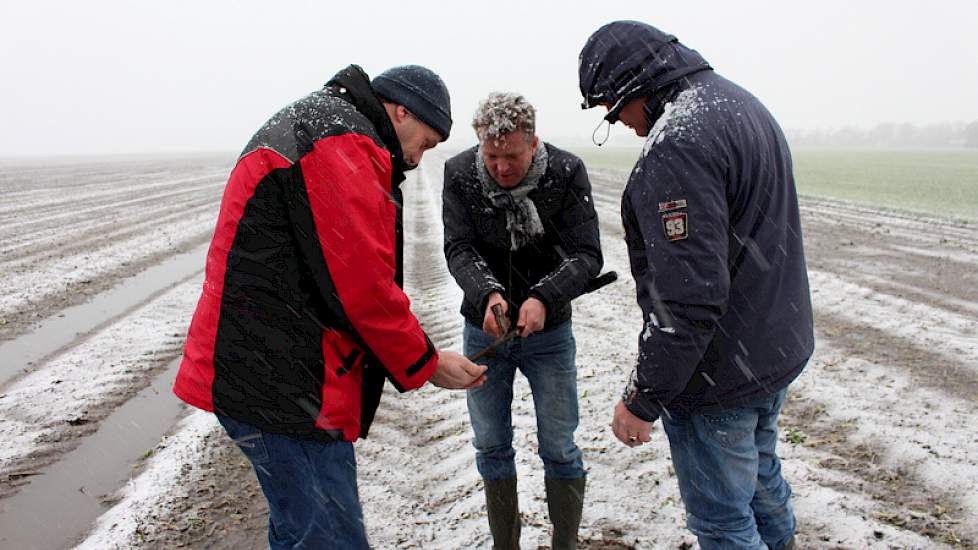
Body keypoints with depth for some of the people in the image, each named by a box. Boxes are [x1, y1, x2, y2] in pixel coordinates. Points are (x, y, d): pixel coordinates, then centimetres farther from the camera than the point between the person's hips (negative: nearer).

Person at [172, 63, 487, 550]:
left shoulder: (309, 126, 20)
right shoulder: (345, 141, -15)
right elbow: (364, 286, -19)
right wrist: (426, 365, -5)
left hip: (257, 374, 11)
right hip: (284, 385, -11)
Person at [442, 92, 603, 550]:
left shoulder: (567, 173, -15)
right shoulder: (460, 174, -10)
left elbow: (586, 255, -18)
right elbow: (458, 249, -15)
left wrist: (543, 298, -35)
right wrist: (487, 294, -35)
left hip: (549, 330, -2)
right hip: (484, 329, 2)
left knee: (559, 450, 7)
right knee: (491, 447, 14)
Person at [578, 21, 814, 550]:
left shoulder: (676, 143, -25)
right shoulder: (743, 104, 8)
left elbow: (688, 298, -30)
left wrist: (642, 399, -20)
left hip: (720, 375, -10)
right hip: (779, 347, 10)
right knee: (758, 472, 30)